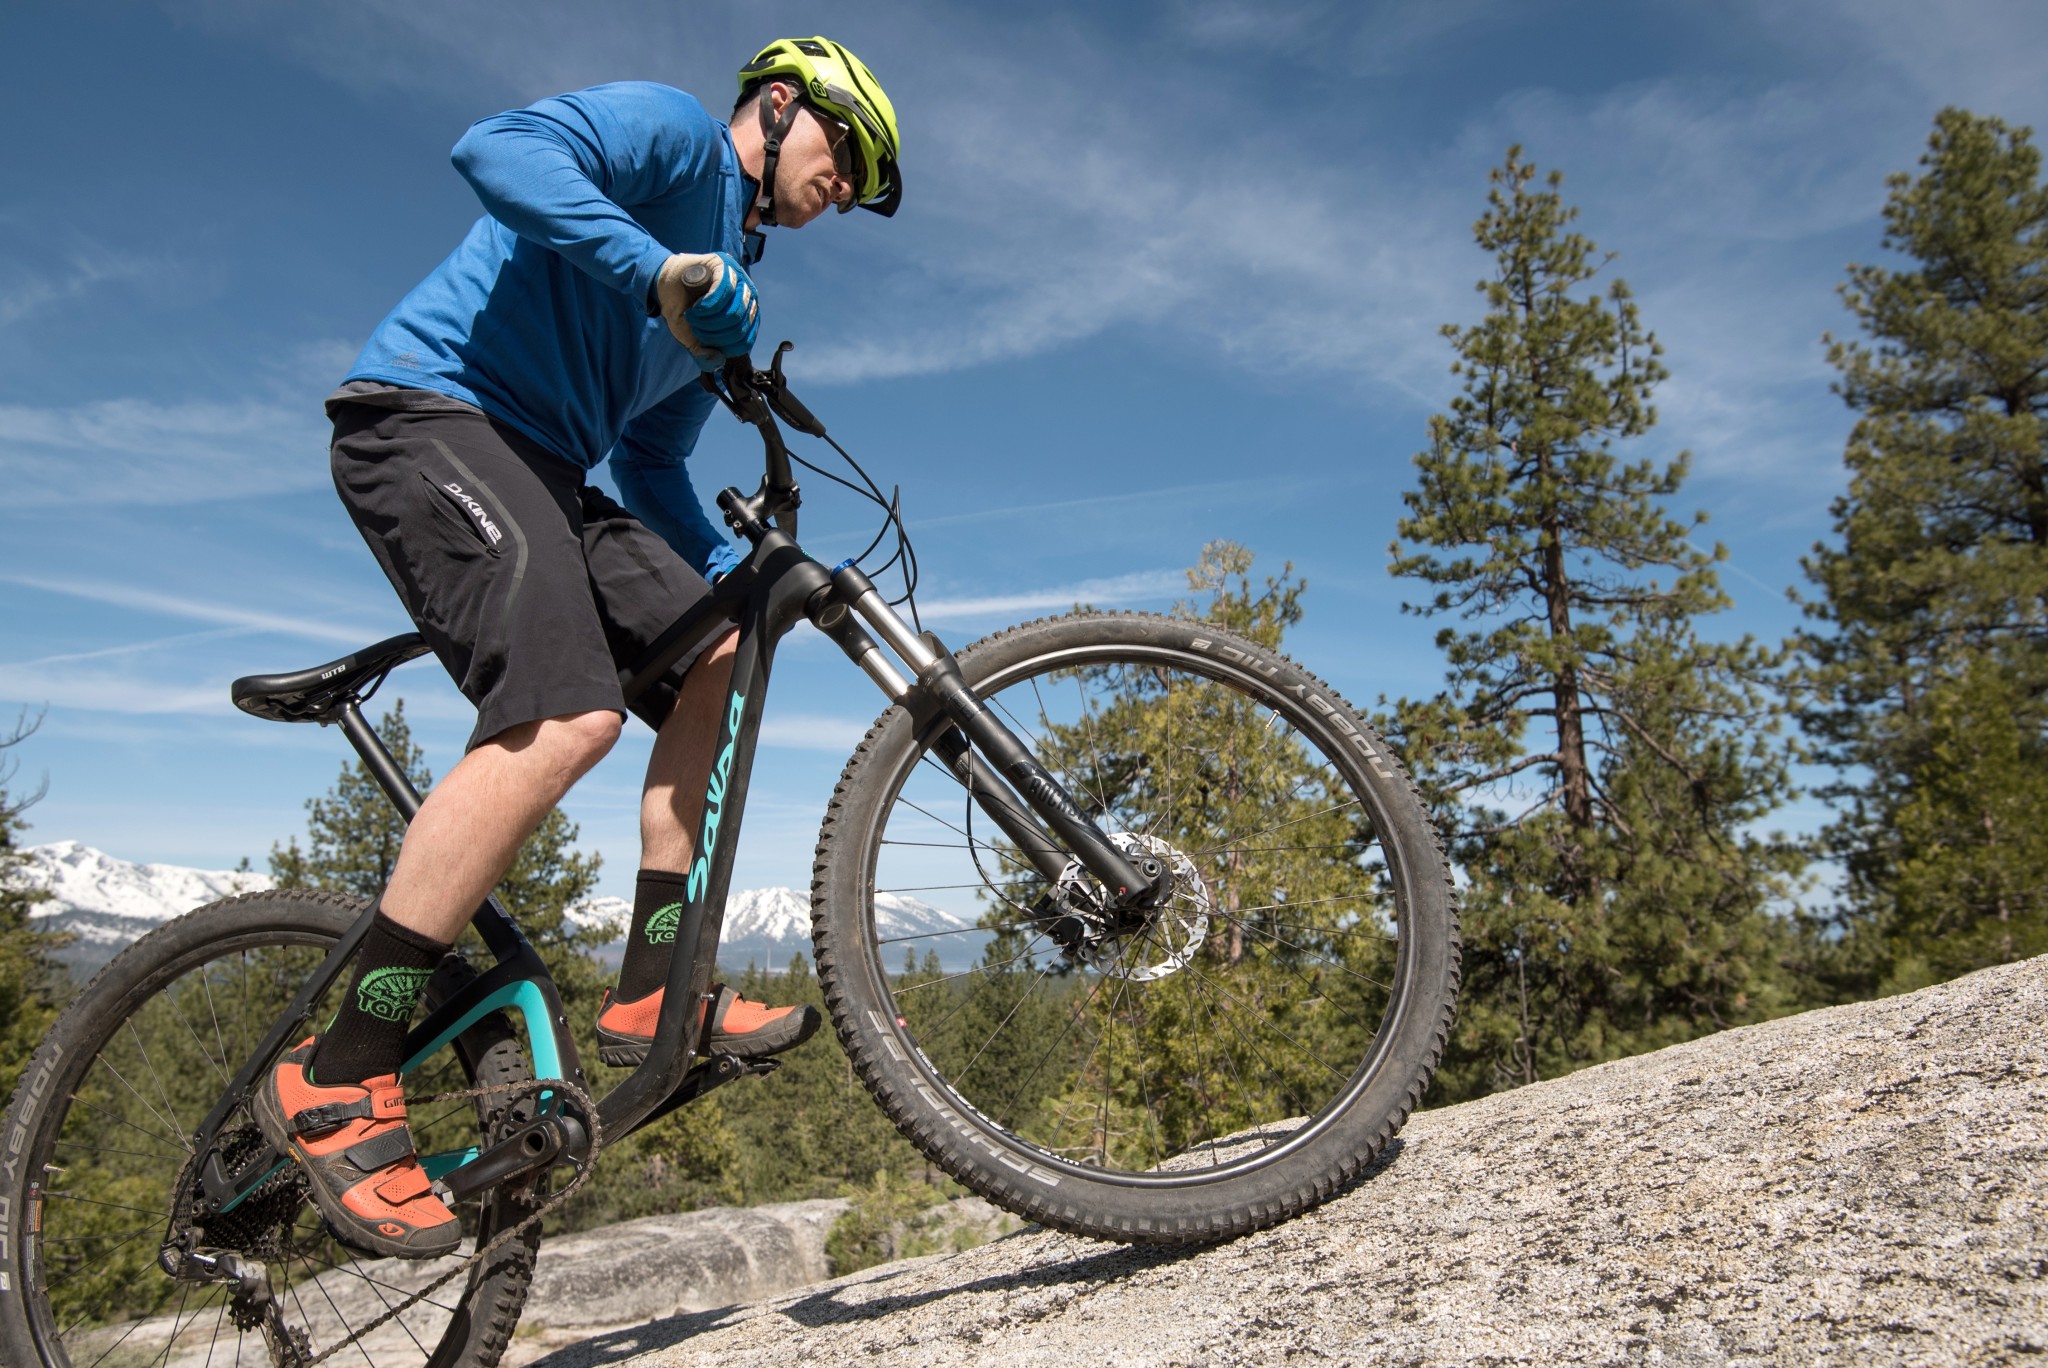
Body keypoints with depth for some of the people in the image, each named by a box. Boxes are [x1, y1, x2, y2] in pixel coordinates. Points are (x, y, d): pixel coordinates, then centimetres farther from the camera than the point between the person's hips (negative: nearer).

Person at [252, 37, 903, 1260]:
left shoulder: (733, 296, 26)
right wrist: (660, 268, -27)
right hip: (431, 413, -10)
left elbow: (653, 464, 24)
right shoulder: (673, 128, 2)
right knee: (570, 717, -27)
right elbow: (500, 151, -18)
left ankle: (654, 991, 2)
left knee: (707, 654, 2)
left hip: (536, 464, 10)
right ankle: (339, 1080, -21)